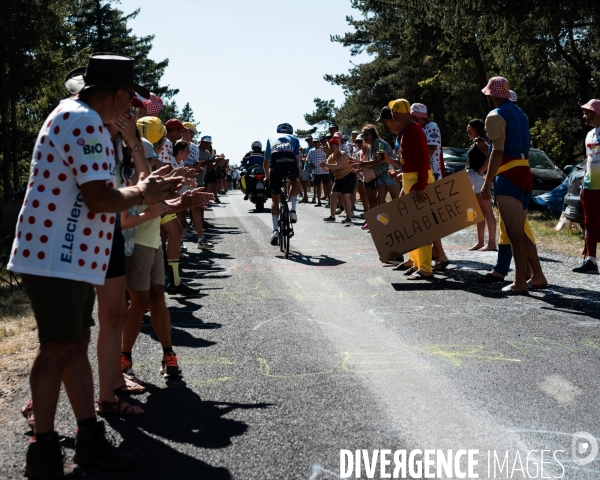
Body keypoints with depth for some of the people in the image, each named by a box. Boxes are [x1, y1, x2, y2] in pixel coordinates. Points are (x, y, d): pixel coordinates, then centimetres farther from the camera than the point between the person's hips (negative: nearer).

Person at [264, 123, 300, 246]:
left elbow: (266, 162, 35)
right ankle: (293, 211, 15)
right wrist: (296, 174, 37)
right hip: (291, 162, 0)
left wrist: (267, 177, 48)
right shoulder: (294, 139, 32)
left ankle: (275, 230, 0)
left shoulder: (271, 138, 35)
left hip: (276, 163, 0)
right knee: (295, 183, 34)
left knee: (275, 199, 11)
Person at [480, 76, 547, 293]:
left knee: (514, 233, -7)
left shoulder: (495, 116, -9)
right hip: (524, 173, 9)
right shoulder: (519, 113, 18)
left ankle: (520, 283, -6)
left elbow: (497, 152, -17)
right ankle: (538, 276, 19)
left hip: (508, 177, -9)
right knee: (519, 232, 15)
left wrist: (487, 183, -18)